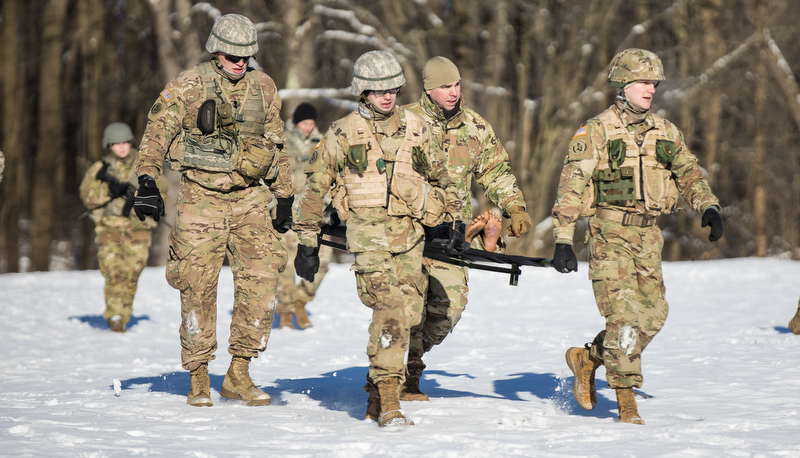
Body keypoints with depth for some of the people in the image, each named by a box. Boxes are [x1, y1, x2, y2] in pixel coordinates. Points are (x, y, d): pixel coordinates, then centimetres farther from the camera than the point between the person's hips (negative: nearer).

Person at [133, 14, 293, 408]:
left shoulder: (263, 88, 10)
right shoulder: (188, 86, -2)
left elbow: (276, 144, 19)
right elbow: (157, 131, -6)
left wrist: (285, 196, 19)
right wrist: (146, 181, -18)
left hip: (250, 198, 3)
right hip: (201, 197, -3)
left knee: (261, 278, -8)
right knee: (198, 286, -3)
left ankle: (239, 374, 1)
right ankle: (198, 378, 8)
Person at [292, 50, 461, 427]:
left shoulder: (414, 128, 11)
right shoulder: (343, 134, 1)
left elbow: (438, 175, 26)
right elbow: (315, 187, 6)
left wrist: (453, 218, 28)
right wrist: (307, 241, 5)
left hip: (410, 234, 5)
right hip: (368, 232, -5)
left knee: (408, 312, 4)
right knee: (390, 310, -19)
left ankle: (376, 394, 20)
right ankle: (387, 400, -19)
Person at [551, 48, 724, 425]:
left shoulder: (664, 132, 12)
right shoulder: (595, 132, -4)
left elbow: (689, 171, 14)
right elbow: (571, 187, -7)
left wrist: (708, 206, -6)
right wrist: (562, 241, -14)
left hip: (648, 236, 6)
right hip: (610, 234, -6)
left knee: (653, 314, 2)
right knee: (624, 315, -12)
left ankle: (587, 359, 22)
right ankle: (626, 399, -3)